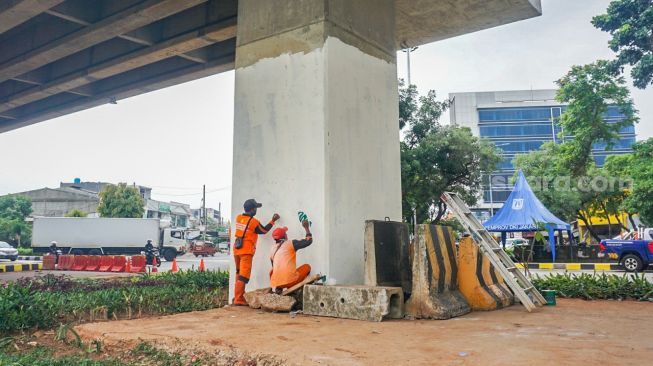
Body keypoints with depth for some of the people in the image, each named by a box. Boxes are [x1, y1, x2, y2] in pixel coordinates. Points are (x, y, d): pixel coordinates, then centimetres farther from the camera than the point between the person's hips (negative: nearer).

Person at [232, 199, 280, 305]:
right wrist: (273, 220, 12)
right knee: (244, 275, -5)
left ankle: (237, 296, 23)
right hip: (246, 251, -7)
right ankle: (238, 299, -7)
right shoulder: (254, 222, -12)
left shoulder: (238, 218, 4)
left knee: (239, 273, 18)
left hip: (237, 249, 7)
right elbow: (264, 230, 4)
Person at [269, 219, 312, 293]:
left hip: (275, 283, 5)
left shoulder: (272, 249, 17)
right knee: (307, 266, 20)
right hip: (290, 281, -4)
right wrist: (306, 227, 24)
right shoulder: (291, 243, 3)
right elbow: (308, 241, 10)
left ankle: (278, 288, 14)